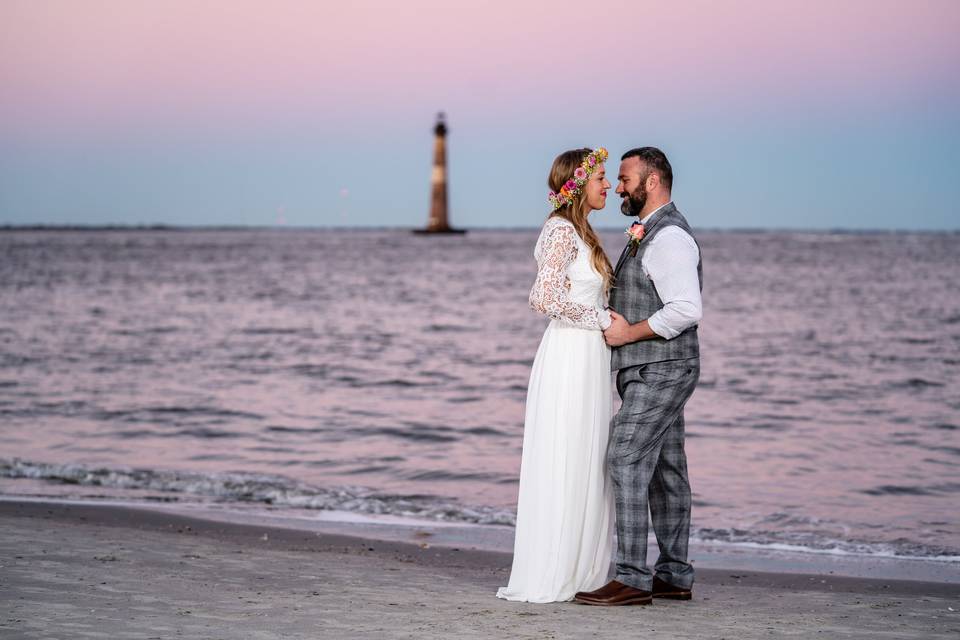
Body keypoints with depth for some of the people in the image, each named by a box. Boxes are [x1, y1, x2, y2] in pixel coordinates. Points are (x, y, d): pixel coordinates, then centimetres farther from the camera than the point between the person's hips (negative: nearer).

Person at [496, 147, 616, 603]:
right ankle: (548, 578, 1)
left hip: (587, 359, 10)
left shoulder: (579, 232, 17)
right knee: (563, 467, -5)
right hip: (570, 357, -10)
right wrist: (601, 319, -14)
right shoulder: (562, 231, -13)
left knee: (584, 470, 12)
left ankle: (577, 573, 18)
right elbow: (545, 297, -23)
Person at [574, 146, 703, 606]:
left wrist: (629, 332, -18)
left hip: (659, 372, -10)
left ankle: (633, 579, -14)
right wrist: (615, 320, 8)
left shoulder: (668, 236, -16)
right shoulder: (646, 234, 17)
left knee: (626, 463, -14)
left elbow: (687, 309, -25)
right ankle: (674, 576, 16)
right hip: (651, 372, 10)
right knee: (665, 470, 11)